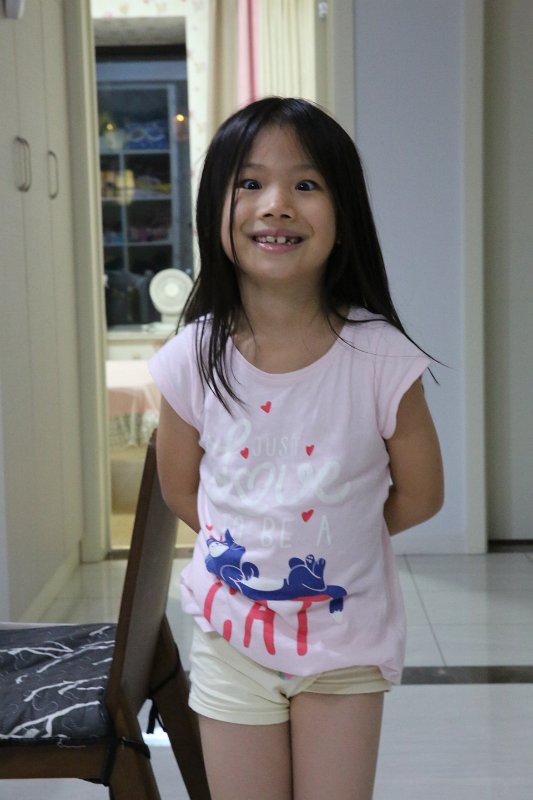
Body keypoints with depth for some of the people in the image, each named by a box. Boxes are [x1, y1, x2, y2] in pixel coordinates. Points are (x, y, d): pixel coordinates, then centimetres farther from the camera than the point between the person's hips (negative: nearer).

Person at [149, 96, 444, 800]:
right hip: (231, 637, 1)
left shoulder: (380, 359, -18)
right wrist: (251, 549, -1)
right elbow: (180, 489, 1)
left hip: (348, 639, -1)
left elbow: (419, 493, -6)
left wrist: (330, 539, 0)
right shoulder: (193, 359, -13)